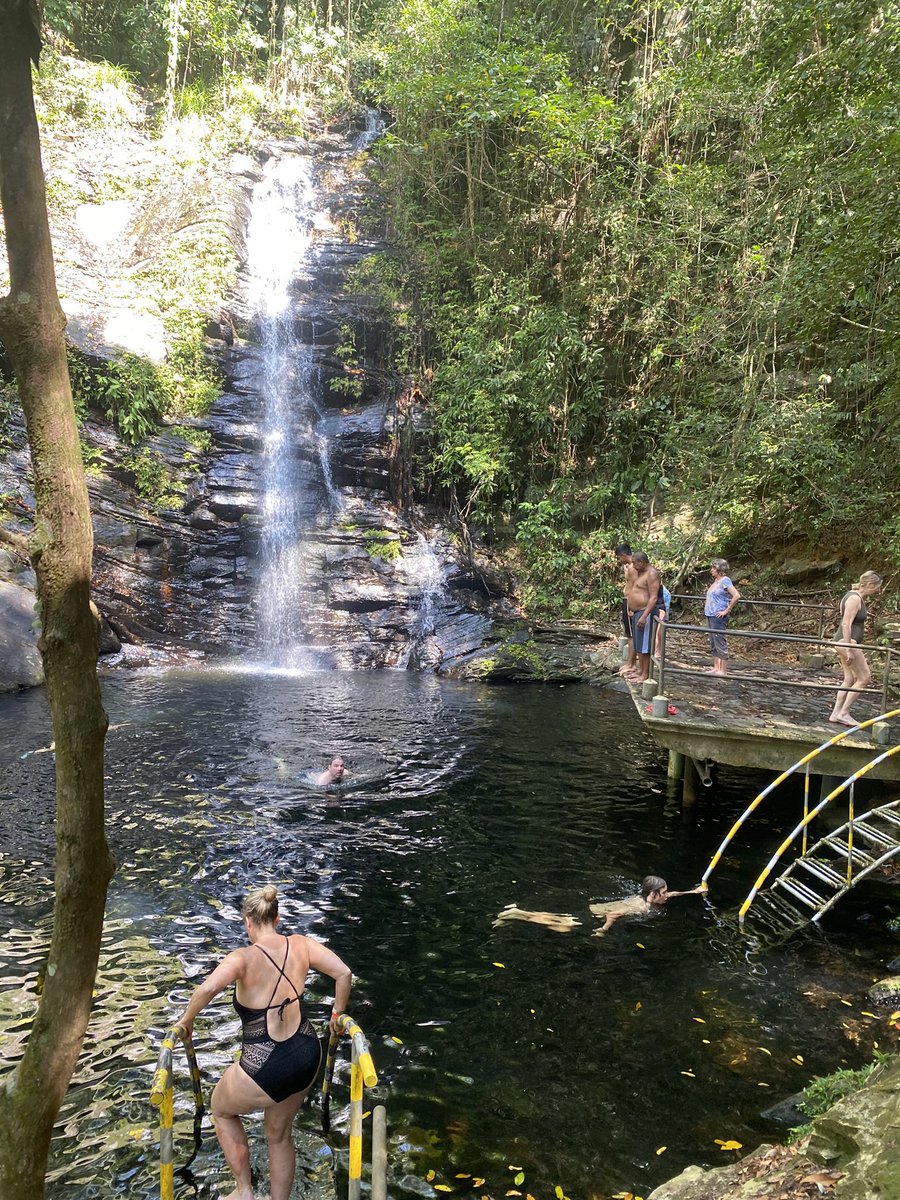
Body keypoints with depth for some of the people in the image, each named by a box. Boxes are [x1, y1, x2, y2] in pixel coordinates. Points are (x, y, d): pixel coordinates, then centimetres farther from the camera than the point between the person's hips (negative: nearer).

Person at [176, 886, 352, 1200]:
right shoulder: (301, 945, -5)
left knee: (222, 1110, 30)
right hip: (307, 1057, 5)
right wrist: (337, 1015, 10)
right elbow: (344, 973, -5)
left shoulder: (244, 958, -19)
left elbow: (208, 988, -36)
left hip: (264, 1070, -5)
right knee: (279, 1134, 31)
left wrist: (187, 1020, -17)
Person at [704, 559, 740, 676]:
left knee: (720, 643, -6)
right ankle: (716, 667, 20)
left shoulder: (725, 580, -12)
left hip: (718, 616, -9)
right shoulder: (715, 581, 13)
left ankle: (723, 670, -2)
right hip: (710, 615, 9)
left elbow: (736, 596, -22)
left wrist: (726, 610, -19)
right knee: (713, 643, 13)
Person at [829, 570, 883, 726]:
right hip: (848, 642, -10)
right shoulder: (855, 599, -18)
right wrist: (849, 650, -25)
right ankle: (843, 713, 0)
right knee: (864, 678, -3)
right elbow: (846, 624, -24)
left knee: (850, 680, 12)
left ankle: (836, 713, 14)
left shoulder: (857, 596, 12)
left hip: (847, 642, 10)